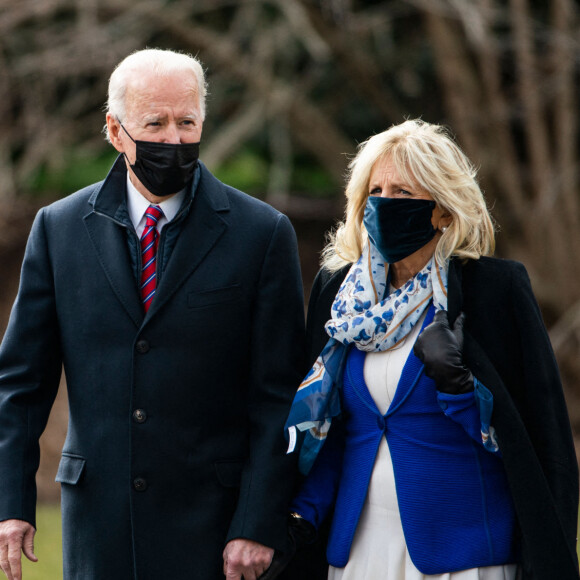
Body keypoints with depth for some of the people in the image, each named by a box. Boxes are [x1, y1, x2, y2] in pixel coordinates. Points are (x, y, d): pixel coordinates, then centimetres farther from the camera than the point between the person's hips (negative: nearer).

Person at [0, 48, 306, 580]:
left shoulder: (263, 233, -2)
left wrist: (259, 525, -9)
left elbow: (277, 397, -3)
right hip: (98, 518, 2)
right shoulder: (59, 228, 5)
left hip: (212, 520, -2)